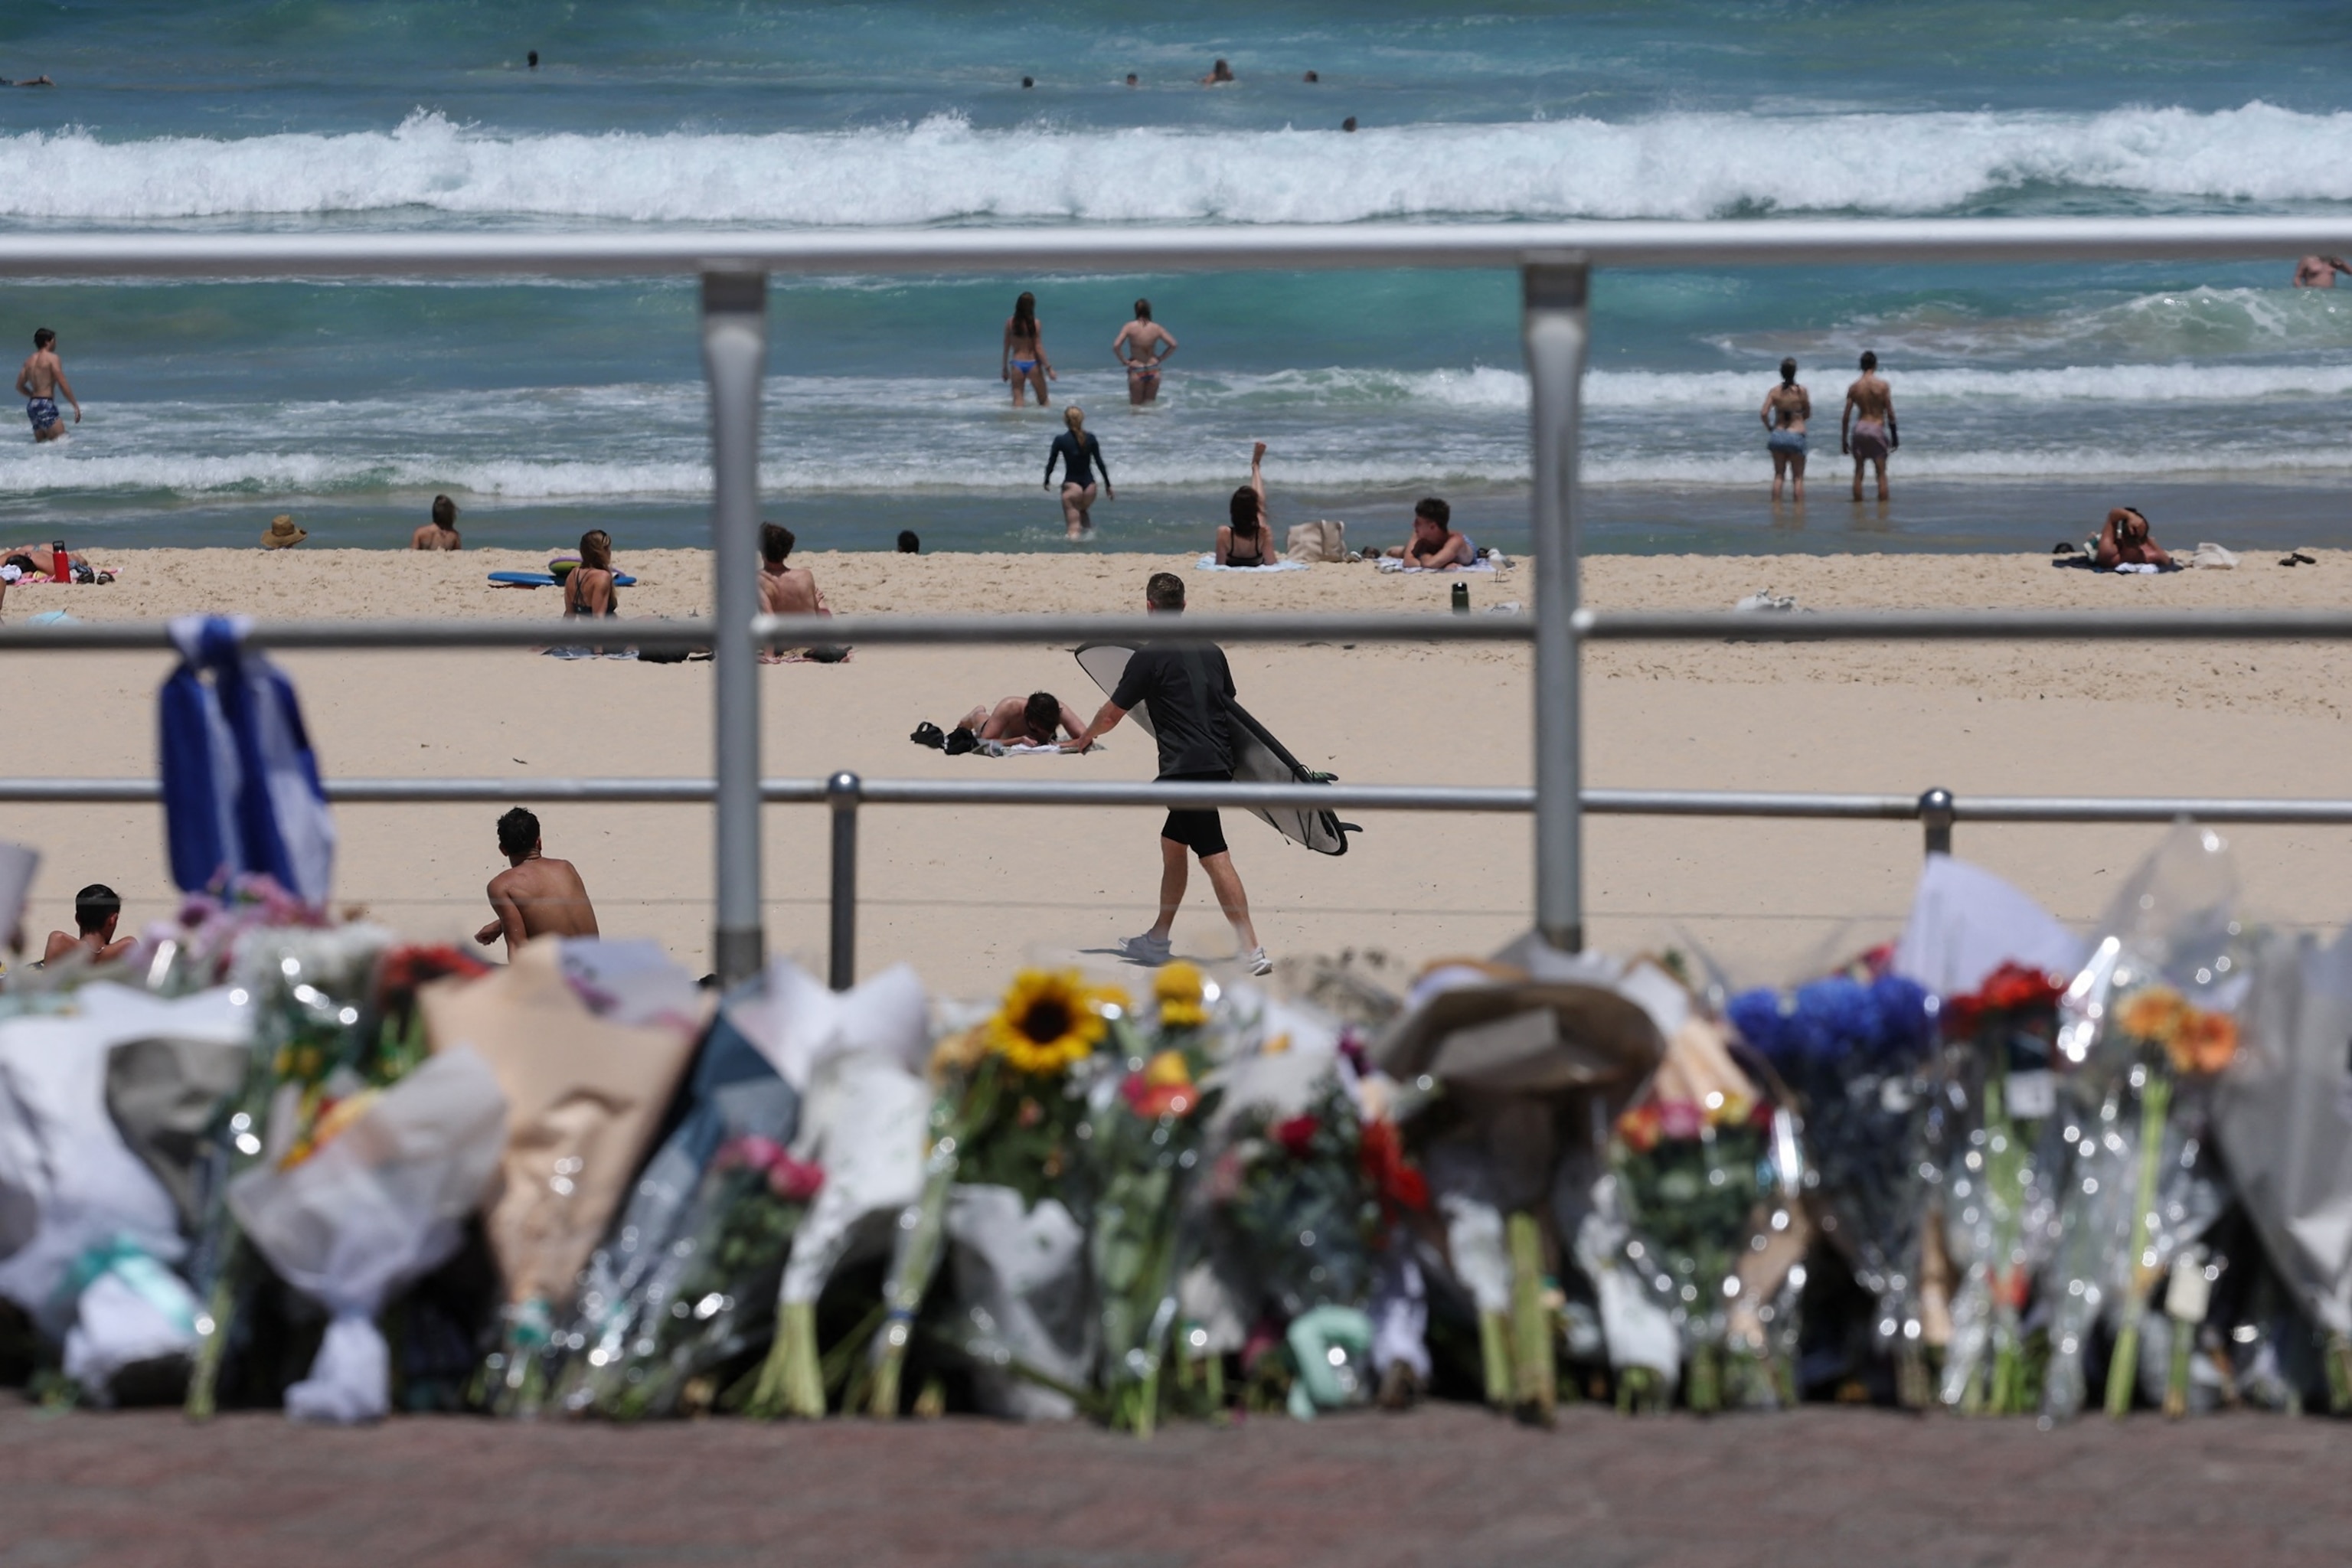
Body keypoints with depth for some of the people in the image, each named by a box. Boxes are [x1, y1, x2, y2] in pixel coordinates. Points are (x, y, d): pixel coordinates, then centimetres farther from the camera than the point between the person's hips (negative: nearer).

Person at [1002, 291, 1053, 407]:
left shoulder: (1010, 323, -3)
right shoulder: (1035, 323, -11)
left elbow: (1006, 347, 3)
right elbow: (1038, 348, -11)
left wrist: (1005, 368, 13)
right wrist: (1049, 368, -4)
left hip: (1017, 364, 2)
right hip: (1032, 364, -2)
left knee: (1017, 401, 5)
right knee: (1044, 401, 12)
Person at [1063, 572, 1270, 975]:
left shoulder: (1150, 656, -7)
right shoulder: (1211, 651, 11)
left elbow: (1112, 713, 3)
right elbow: (1229, 703, 21)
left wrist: (1084, 738, 25)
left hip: (1186, 767, -8)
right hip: (1219, 764, 8)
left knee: (1214, 856, -11)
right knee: (1172, 844, 21)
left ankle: (1251, 951, -18)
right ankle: (1158, 941, 29)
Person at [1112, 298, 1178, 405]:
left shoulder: (1130, 327, -9)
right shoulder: (1156, 328, -3)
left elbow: (1116, 346, -17)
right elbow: (1173, 345, -3)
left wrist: (1124, 361, -2)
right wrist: (1161, 358, 8)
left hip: (1136, 371, -2)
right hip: (1153, 370, 2)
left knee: (1136, 405, 8)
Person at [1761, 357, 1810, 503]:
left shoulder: (1775, 392, -2)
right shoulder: (1801, 391, -6)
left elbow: (1764, 413, -9)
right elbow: (1808, 414, 3)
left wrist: (1770, 428, 8)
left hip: (1778, 435, 2)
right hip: (1796, 435, -2)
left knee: (1778, 475, 11)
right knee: (1798, 477, 5)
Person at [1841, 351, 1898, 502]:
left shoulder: (1854, 387, 1)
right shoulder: (1883, 385, -6)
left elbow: (1846, 416, 2)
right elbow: (1890, 413, -6)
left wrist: (1844, 439, 10)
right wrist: (1894, 436, 5)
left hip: (1860, 428, 2)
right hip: (1877, 428, -2)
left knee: (1858, 472, 10)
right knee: (1881, 473, 3)